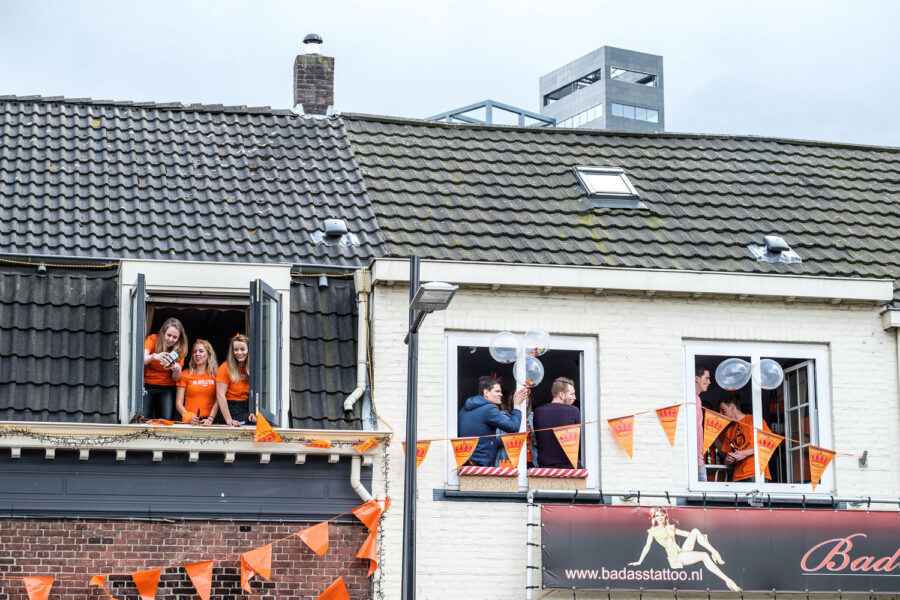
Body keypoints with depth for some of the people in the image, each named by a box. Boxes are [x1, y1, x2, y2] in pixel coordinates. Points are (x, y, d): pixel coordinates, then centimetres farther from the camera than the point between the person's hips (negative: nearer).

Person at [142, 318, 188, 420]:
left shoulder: (179, 349, 0)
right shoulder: (153, 339, -6)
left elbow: (176, 379, 0)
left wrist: (177, 371, -22)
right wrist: (154, 357, -43)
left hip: (166, 389, 2)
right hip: (147, 387, -2)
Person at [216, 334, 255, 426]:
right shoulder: (226, 368, -6)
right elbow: (220, 395, -12)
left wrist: (254, 413, -8)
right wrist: (229, 420, -18)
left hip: (247, 408, 5)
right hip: (232, 410, -5)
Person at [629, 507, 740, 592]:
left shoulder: (670, 528, 23)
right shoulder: (653, 531, 6)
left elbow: (686, 534, 23)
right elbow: (647, 546, 4)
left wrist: (701, 537, 13)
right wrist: (639, 561, -1)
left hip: (683, 552, 7)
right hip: (675, 556, -7)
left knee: (695, 531, -10)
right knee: (704, 556, -24)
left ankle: (714, 553, -17)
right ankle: (727, 580, -29)